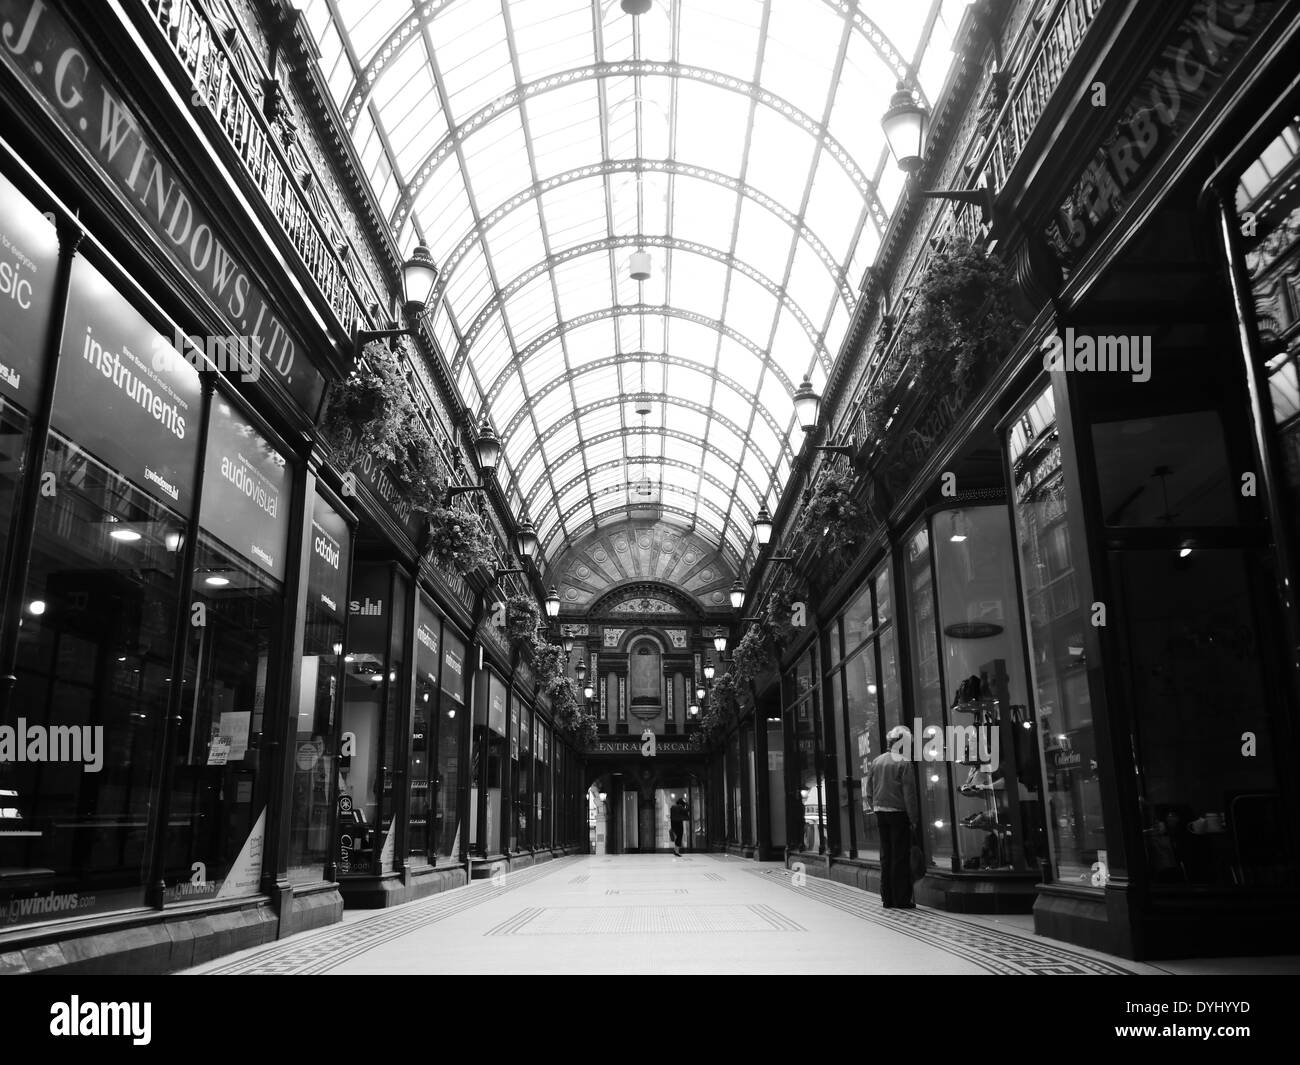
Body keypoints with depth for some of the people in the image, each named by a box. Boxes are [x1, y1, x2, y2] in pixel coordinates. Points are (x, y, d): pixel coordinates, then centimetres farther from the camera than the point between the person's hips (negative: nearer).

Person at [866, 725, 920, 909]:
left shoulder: (876, 762, 8)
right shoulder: (904, 763, -11)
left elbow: (869, 792, 10)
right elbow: (909, 793, -13)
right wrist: (913, 818, -8)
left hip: (881, 813, 6)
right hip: (898, 813, -6)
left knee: (886, 857, 12)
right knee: (901, 857, 0)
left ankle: (887, 898, 15)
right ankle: (901, 899, 2)